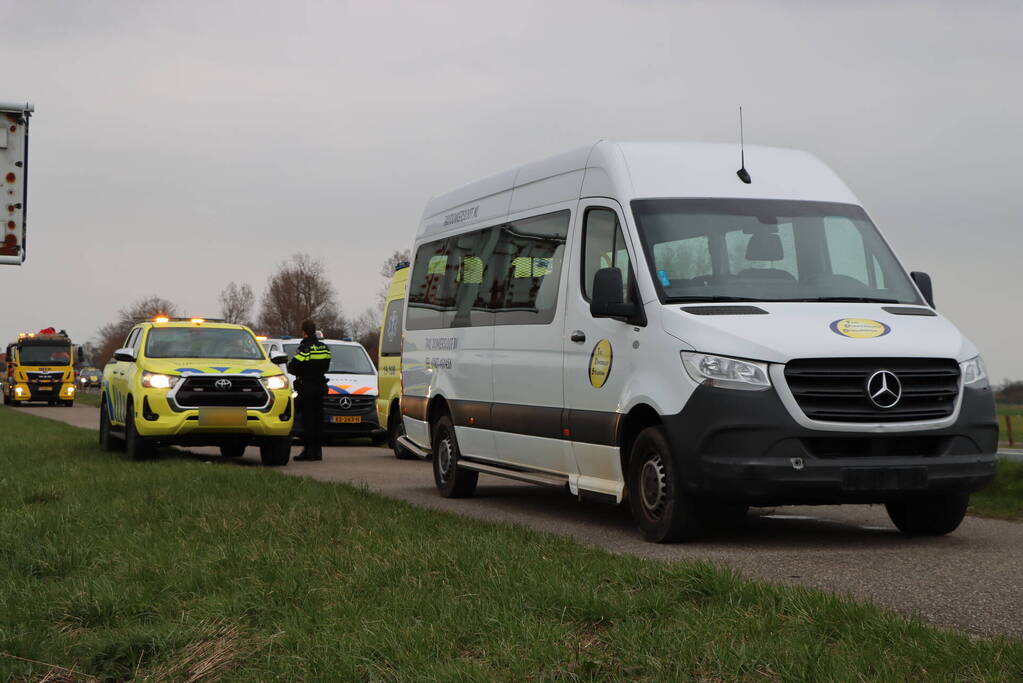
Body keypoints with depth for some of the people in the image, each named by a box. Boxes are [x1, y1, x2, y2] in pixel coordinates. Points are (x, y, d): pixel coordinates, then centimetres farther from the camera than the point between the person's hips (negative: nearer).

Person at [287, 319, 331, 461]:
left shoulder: (304, 347, -15)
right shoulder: (324, 347, 8)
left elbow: (294, 367, -17)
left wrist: (289, 364, 4)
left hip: (306, 387, -7)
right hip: (320, 385, 7)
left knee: (307, 419, -5)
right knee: (318, 419, 10)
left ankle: (308, 451, -7)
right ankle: (317, 450, 12)